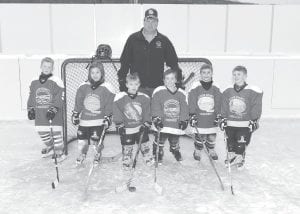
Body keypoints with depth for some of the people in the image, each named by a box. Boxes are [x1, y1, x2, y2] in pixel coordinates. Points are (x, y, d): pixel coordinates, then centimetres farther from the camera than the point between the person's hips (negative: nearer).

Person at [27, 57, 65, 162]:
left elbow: (60, 97, -15)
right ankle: (50, 147, 35)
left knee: (56, 132, -3)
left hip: (54, 113, -5)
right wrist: (30, 109, 13)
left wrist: (54, 109, -22)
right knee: (42, 132, 12)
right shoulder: (34, 82, 8)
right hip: (40, 113, 6)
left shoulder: (56, 81, -10)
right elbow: (31, 96, 17)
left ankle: (59, 152, 11)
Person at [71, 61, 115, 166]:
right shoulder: (83, 87, 4)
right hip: (84, 120, 3)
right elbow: (78, 103, 11)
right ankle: (82, 154, 35)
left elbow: (110, 106, -4)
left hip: (99, 121, -3)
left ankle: (98, 154, 25)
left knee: (96, 140, -7)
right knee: (82, 141, 3)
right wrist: (75, 114, 8)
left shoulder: (107, 88, -5)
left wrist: (107, 118, -9)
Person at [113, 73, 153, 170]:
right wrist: (119, 125, -8)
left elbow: (147, 113, 4)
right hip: (127, 129, -1)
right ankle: (126, 162, 26)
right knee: (127, 147, 7)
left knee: (144, 145, 11)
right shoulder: (119, 98, -9)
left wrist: (146, 124, -2)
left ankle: (148, 159, 30)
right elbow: (116, 113, -5)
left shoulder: (144, 98, -2)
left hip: (141, 128, 2)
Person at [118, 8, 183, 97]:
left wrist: (179, 83, 5)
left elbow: (173, 63, 10)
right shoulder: (133, 39, 5)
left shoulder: (164, 41, 7)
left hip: (157, 87, 1)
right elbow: (124, 62, 6)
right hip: (137, 87, 0)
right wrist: (122, 84, 1)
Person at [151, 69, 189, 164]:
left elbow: (184, 108, 6)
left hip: (176, 124, 3)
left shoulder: (181, 93, 5)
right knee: (160, 141, -3)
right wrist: (156, 118, -18)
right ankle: (157, 157, 19)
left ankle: (176, 151, 47)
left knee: (174, 142, 18)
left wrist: (184, 120, -2)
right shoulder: (158, 92, -6)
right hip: (163, 124, -3)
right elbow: (155, 106, -10)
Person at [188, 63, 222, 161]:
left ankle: (211, 150, 35)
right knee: (200, 136, 3)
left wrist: (218, 116, 2)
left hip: (211, 118, 3)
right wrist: (192, 116, -10)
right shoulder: (195, 87, -7)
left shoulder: (215, 88, 1)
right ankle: (197, 151, 26)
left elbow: (218, 103, 6)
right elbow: (191, 103, -6)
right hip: (199, 118, -2)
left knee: (212, 136, 11)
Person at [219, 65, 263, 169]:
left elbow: (256, 109, -7)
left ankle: (240, 159, 21)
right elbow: (224, 108, 9)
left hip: (245, 124, -3)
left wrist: (253, 121, -9)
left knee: (241, 144, -1)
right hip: (230, 123, 3)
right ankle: (231, 157, 33)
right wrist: (223, 119, 4)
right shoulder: (227, 91, 2)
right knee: (230, 143, 11)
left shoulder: (253, 92, -10)